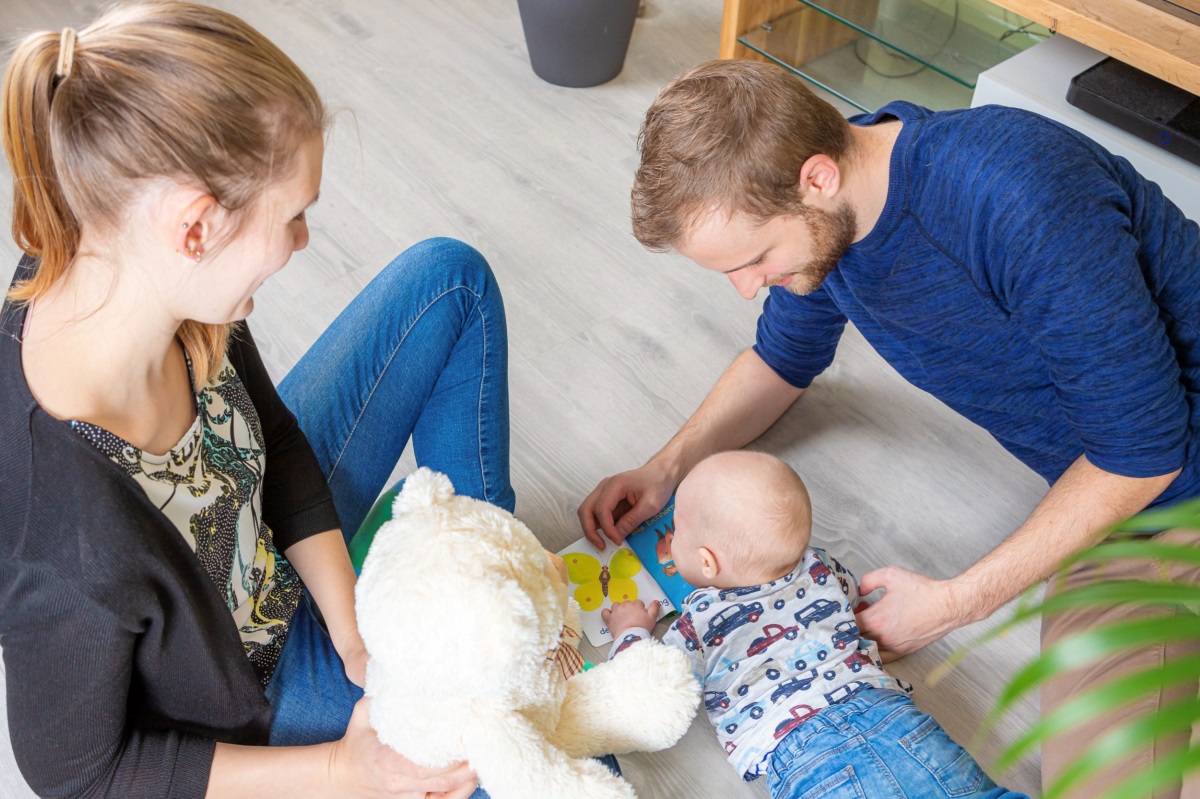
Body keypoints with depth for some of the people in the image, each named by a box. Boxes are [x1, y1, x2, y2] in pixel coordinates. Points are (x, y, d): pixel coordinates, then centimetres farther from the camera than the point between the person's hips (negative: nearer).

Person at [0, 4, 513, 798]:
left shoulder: (144, 283, -24)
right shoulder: (73, 548, -44)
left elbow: (273, 434, -5)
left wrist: (354, 631, -11)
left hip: (276, 555, 6)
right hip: (252, 700, -5)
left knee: (449, 277, 3)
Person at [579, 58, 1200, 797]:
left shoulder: (1023, 201, -31)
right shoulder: (820, 213, -7)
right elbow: (784, 359, 15)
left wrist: (955, 603, -16)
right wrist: (666, 469, -1)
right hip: (1100, 465, 5)